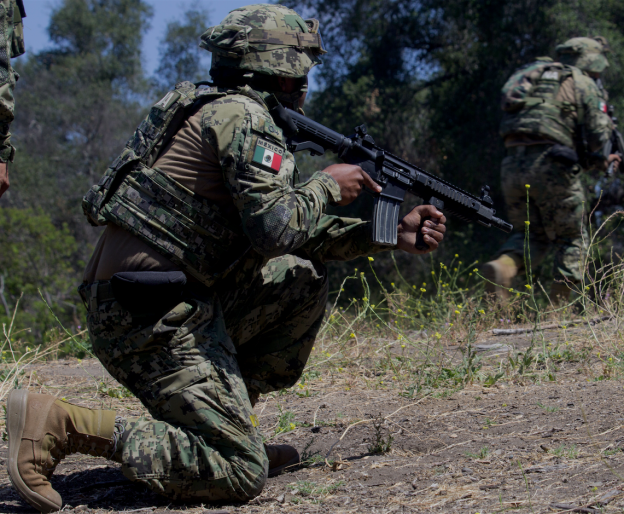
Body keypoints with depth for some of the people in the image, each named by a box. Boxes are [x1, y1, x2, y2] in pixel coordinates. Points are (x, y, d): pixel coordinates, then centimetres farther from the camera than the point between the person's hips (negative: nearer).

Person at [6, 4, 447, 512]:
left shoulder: (217, 110, 21)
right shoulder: (242, 115, -10)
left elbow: (290, 236, 23)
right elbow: (275, 229, -21)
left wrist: (389, 234, 19)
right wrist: (326, 185, -1)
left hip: (177, 302, 10)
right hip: (151, 318, -10)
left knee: (303, 277, 19)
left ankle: (229, 424, 17)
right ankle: (60, 424, -13)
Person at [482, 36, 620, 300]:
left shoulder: (538, 76, 29)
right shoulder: (583, 84, 8)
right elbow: (596, 137, -2)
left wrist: (600, 161, 32)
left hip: (512, 166, 6)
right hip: (549, 164, -6)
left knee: (530, 234, 16)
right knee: (571, 238, 8)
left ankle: (502, 266, -15)